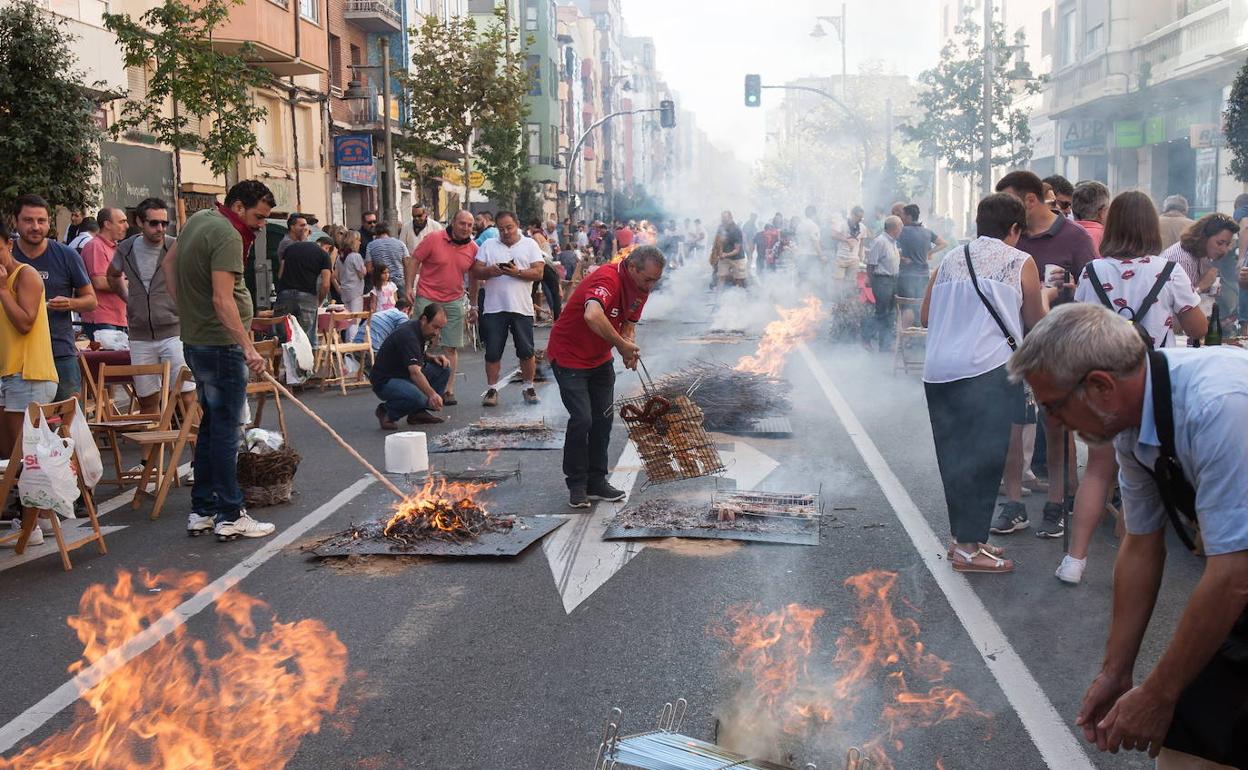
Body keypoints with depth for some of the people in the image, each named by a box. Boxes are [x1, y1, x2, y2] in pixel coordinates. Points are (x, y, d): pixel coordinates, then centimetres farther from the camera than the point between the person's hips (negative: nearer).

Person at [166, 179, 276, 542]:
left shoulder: (197, 219, 13)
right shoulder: (228, 236, -18)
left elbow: (169, 262, 26)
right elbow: (222, 299, -26)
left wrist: (187, 307, 21)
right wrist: (248, 347, -28)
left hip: (195, 341, 10)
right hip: (221, 345, -10)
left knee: (211, 426, 16)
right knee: (226, 429, -5)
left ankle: (202, 511, 21)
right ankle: (230, 517, 0)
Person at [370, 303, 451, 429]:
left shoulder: (422, 330, 2)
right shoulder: (408, 335, -28)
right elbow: (415, 372, -40)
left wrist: (433, 358, -1)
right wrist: (432, 394, -54)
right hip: (385, 381, -10)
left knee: (443, 368, -3)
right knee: (418, 398, -36)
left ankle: (418, 412, 4)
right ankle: (386, 411, -6)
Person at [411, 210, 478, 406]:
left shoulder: (473, 249, 2)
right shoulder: (434, 239, -9)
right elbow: (414, 261, -3)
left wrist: (473, 306, 13)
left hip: (454, 302, 2)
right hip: (426, 299, -2)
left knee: (451, 347, 2)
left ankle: (448, 391, 8)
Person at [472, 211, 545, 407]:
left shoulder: (530, 245, 7)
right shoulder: (489, 246, 12)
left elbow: (539, 272, -3)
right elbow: (476, 272, 5)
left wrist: (517, 273, -17)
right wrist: (491, 271, -15)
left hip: (522, 308, -1)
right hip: (494, 308, 1)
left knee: (526, 351, 3)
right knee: (492, 352, 2)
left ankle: (529, 388, 16)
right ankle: (492, 389, 12)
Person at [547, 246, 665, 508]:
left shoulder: (639, 288, -2)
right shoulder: (607, 279, -31)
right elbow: (592, 316, -50)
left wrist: (630, 349, -13)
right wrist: (622, 345, -39)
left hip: (601, 359, 8)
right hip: (569, 356, -8)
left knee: (603, 418, 7)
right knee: (582, 419, -12)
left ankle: (596, 482, 17)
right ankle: (576, 485, 3)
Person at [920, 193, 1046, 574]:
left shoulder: (950, 259, 15)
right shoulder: (1021, 263, 4)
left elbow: (926, 317, 17)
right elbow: (1036, 324, 10)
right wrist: (1046, 295, 30)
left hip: (938, 370, 5)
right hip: (988, 370, -5)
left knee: (955, 457, 13)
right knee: (984, 459, 1)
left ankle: (964, 536, 23)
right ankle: (968, 548, 4)